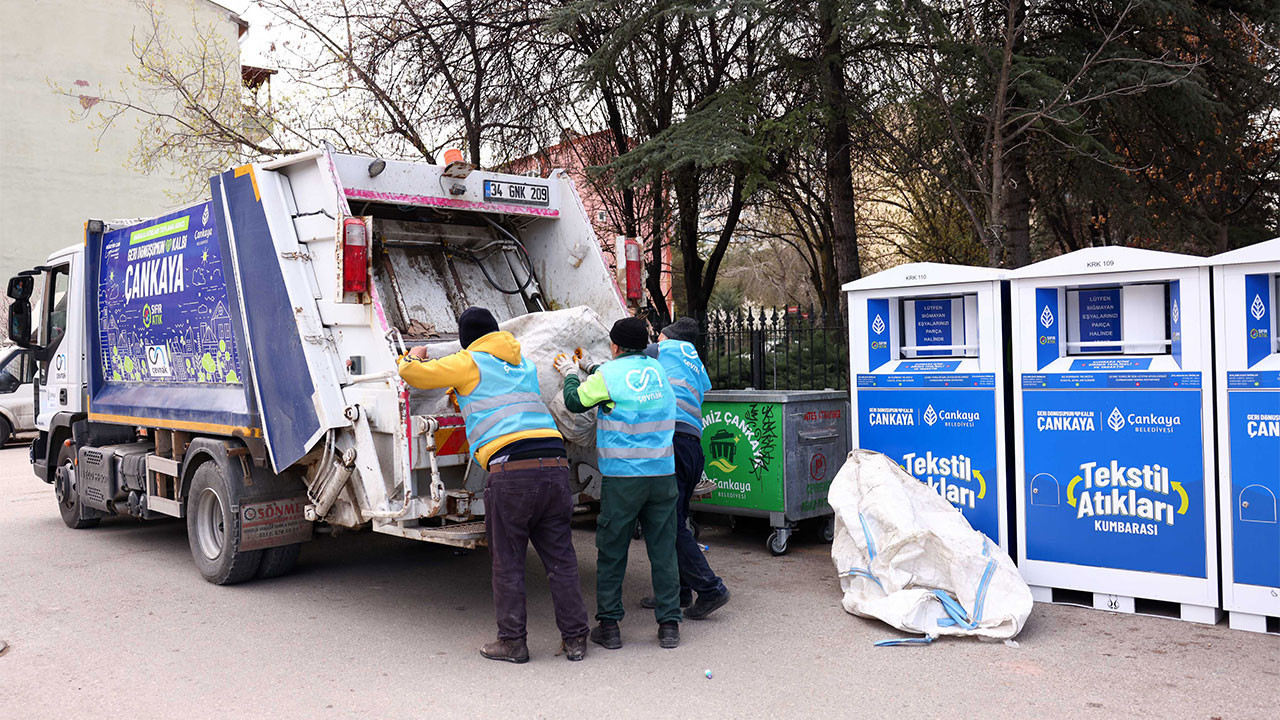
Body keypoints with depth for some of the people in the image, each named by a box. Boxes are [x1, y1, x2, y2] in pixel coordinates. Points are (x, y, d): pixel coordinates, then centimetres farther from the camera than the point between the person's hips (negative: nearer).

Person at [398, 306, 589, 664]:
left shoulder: (469, 363, 8)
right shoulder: (525, 366, 26)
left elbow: (412, 373, 10)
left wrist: (415, 356, 32)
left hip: (511, 471, -5)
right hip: (555, 465, 5)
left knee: (507, 562, 7)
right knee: (560, 559, 10)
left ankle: (512, 641, 12)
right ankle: (575, 638, 15)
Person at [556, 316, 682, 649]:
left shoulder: (608, 375, -6)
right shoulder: (657, 370, 10)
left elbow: (576, 401, 6)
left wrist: (571, 374, 25)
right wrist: (588, 367, 39)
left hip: (622, 477, -4)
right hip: (663, 474, 4)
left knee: (611, 553, 7)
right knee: (663, 552, 8)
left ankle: (608, 625, 12)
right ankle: (669, 625, 11)